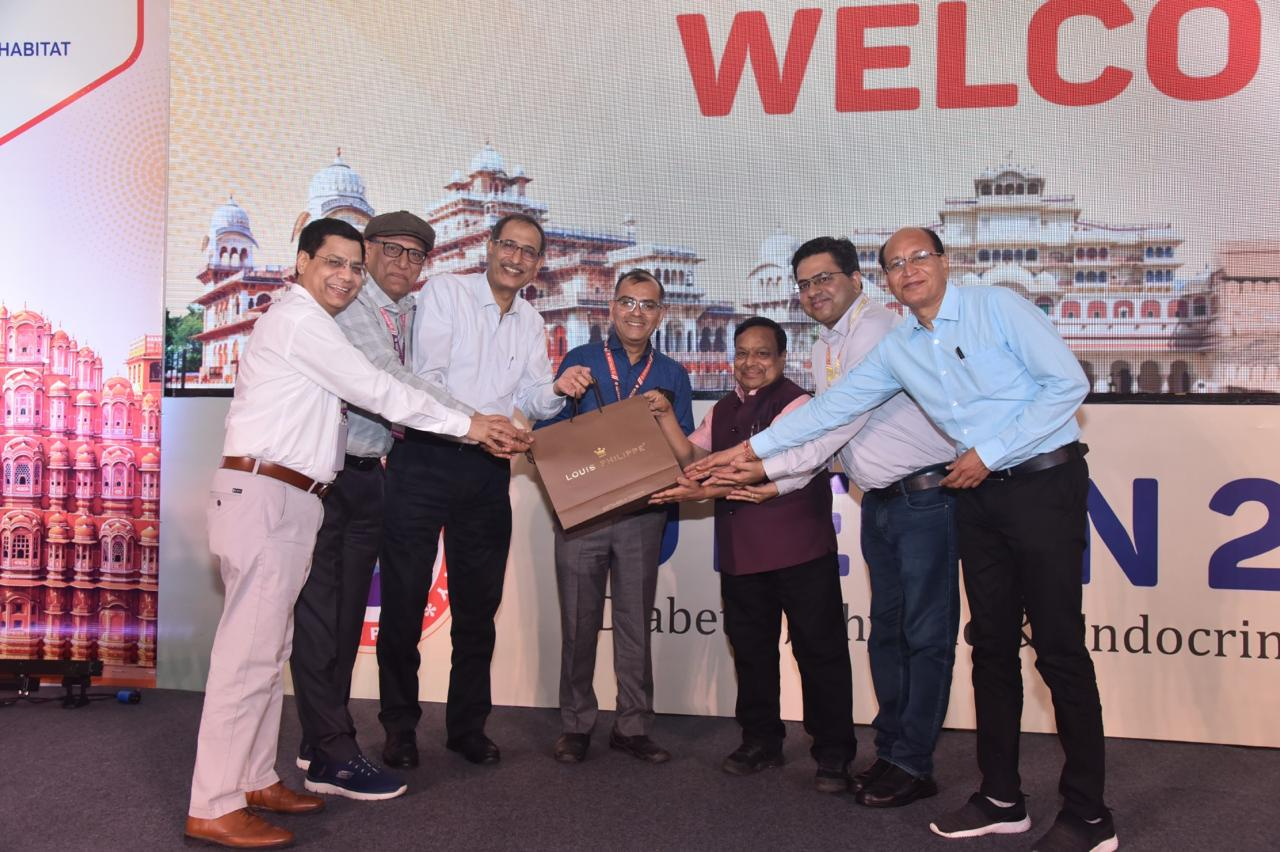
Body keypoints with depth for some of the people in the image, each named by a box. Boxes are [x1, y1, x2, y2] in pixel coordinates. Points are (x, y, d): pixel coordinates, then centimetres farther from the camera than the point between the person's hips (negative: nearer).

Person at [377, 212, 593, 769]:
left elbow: (531, 401, 7)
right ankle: (399, 724, 15)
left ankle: (467, 725, 23)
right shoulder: (444, 291, -2)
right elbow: (427, 375, -12)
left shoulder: (531, 324, 14)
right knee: (403, 596, 0)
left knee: (478, 602, 10)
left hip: (487, 470, 5)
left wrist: (557, 389, -15)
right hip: (425, 457, -5)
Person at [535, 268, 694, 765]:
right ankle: (575, 724, 17)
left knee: (636, 622, 7)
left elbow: (684, 446, 9)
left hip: (643, 514, 2)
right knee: (579, 622, 5)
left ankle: (633, 726, 17)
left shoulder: (671, 376, 10)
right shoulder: (579, 361, 5)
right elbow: (547, 433, 1)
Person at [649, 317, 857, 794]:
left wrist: (706, 492, -25)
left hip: (799, 552, -7)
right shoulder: (723, 410, 15)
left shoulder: (796, 403, -10)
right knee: (750, 648, 16)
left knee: (819, 650, 1)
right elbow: (691, 458, 9)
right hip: (740, 553, 7)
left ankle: (833, 755, 13)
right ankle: (760, 742, 31)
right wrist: (665, 417, -4)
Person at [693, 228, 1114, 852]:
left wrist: (989, 453, -12)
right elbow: (832, 406, 13)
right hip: (979, 495, 6)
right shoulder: (898, 350, 9)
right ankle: (1001, 799, 20)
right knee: (992, 644, 9)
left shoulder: (998, 307, -7)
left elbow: (1068, 383, -11)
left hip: (1044, 483, -6)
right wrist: (751, 449, 11)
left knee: (1059, 648, -4)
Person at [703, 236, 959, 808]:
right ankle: (889, 750, 23)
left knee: (925, 634, -1)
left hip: (924, 496, -9)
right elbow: (828, 437, 15)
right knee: (886, 629, 13)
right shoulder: (824, 349, 14)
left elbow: (843, 420, -20)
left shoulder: (880, 328, -14)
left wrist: (769, 467, -20)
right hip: (877, 502, 9)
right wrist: (776, 485, 2)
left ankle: (913, 765, 6)